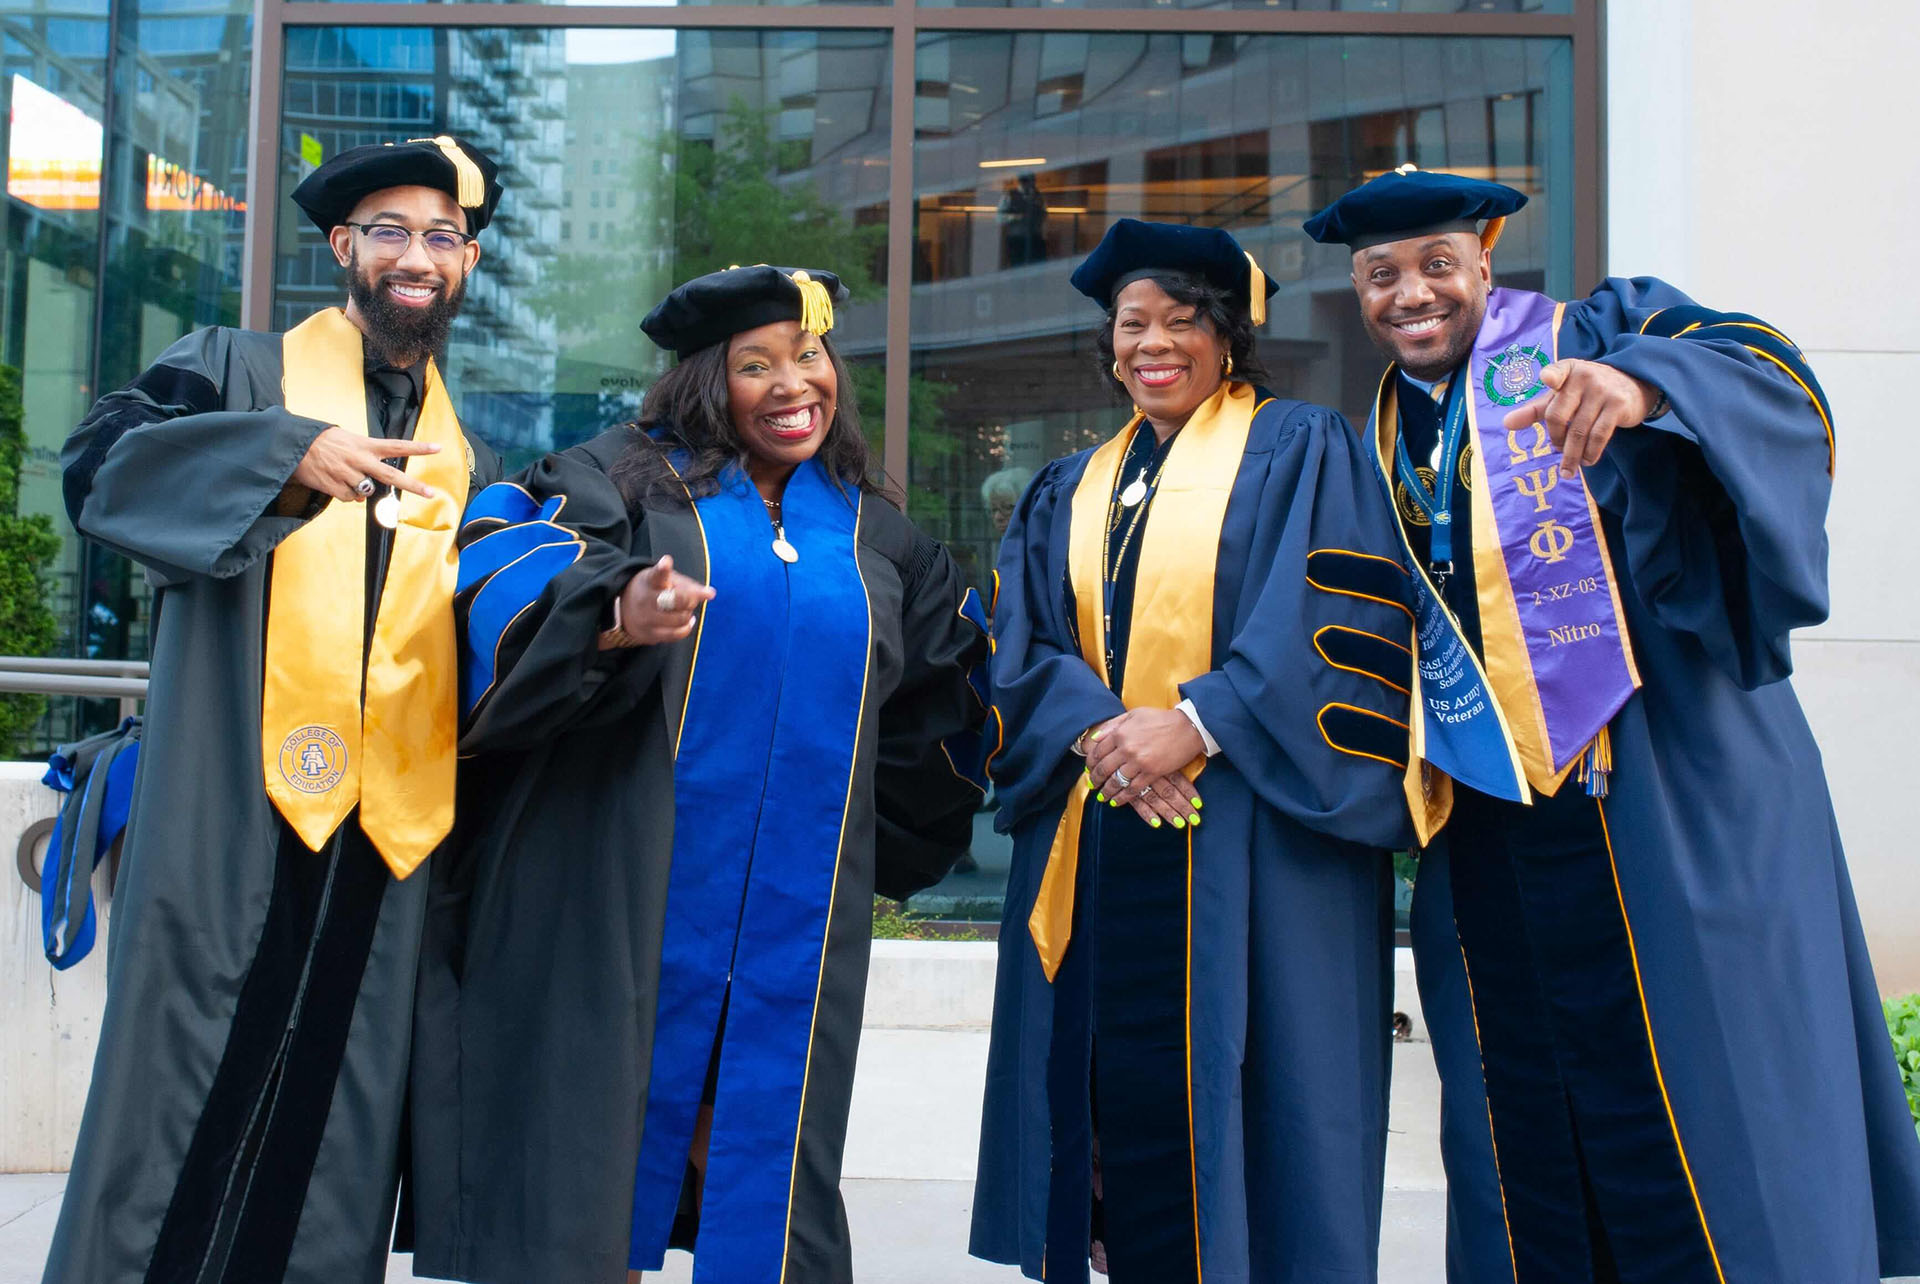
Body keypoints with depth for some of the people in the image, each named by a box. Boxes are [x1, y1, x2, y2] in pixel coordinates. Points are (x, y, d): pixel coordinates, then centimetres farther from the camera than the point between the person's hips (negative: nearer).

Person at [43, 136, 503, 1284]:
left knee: (332, 1141, 6)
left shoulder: (468, 462, 18)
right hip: (236, 813, -3)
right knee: (179, 1111, -4)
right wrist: (286, 451, -22)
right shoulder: (239, 372, 9)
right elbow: (100, 462, -8)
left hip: (392, 832, 3)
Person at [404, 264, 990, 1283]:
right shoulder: (628, 483, 3)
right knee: (602, 1129, -1)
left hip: (792, 917, 3)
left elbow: (929, 720, 25)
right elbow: (509, 567, -16)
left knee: (759, 1162, 5)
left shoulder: (876, 541, 14)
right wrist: (614, 616, -34)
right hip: (627, 891, -3)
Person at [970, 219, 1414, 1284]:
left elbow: (1342, 623, -8)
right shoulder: (1070, 493, 19)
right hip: (1096, 840, 4)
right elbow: (1022, 647, 9)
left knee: (1245, 1089, -4)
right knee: (1124, 1096, 3)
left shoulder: (1301, 451, 5)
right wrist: (1096, 731, -12)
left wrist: (1197, 721, -17)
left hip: (1249, 837, -4)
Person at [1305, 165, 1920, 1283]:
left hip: (1649, 802, -4)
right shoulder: (1388, 442, 17)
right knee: (1524, 1124, 6)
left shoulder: (1595, 335, 2)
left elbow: (1771, 373, -17)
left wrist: (1643, 384, -37)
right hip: (1480, 826, 5)